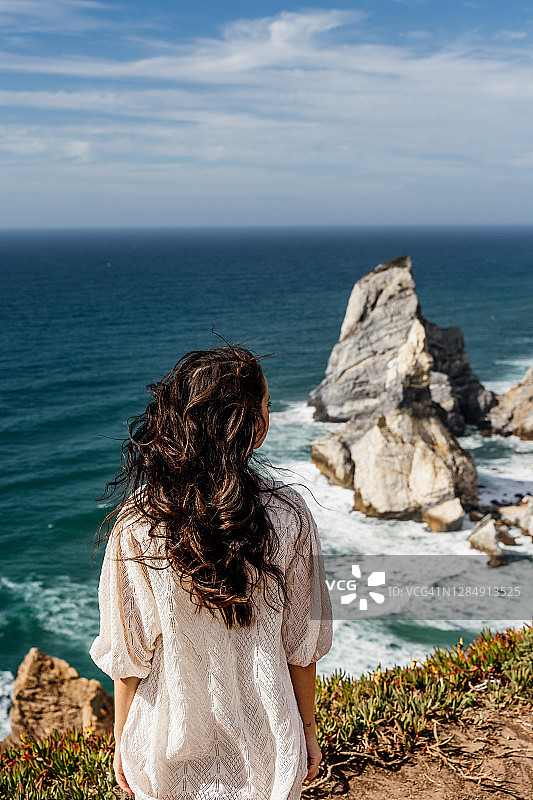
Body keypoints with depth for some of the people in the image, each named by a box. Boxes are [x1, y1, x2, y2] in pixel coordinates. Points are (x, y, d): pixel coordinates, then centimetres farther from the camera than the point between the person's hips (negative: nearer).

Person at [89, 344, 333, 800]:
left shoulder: (137, 526, -19)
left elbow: (127, 656, -11)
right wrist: (308, 731, 7)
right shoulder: (287, 514, -18)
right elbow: (301, 644, -8)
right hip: (267, 752, 1)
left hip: (170, 754, 0)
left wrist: (122, 742, 5)